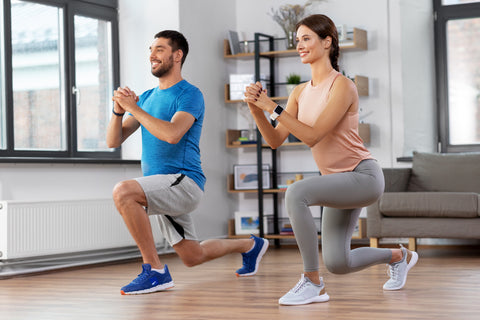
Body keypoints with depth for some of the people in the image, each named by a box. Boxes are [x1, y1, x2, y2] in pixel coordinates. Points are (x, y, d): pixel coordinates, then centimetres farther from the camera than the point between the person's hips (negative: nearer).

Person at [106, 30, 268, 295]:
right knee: (192, 257, 18)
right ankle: (250, 246, 43)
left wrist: (134, 108, -23)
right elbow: (113, 141, 9)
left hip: (184, 181, -8)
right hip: (162, 188, 9)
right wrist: (118, 111, -10)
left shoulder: (190, 95, -9)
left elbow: (172, 134, -27)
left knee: (123, 192, -31)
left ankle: (155, 270, -24)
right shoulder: (146, 98, 15)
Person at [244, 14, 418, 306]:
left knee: (296, 193, -31)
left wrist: (273, 107, -27)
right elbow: (275, 140, -1)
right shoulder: (300, 92, 5)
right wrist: (257, 110, -16)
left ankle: (313, 283, -20)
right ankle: (399, 256, 39)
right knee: (337, 264, 9)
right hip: (337, 180, 8)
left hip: (363, 176, -8)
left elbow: (312, 137, -25)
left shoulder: (342, 86, -18)